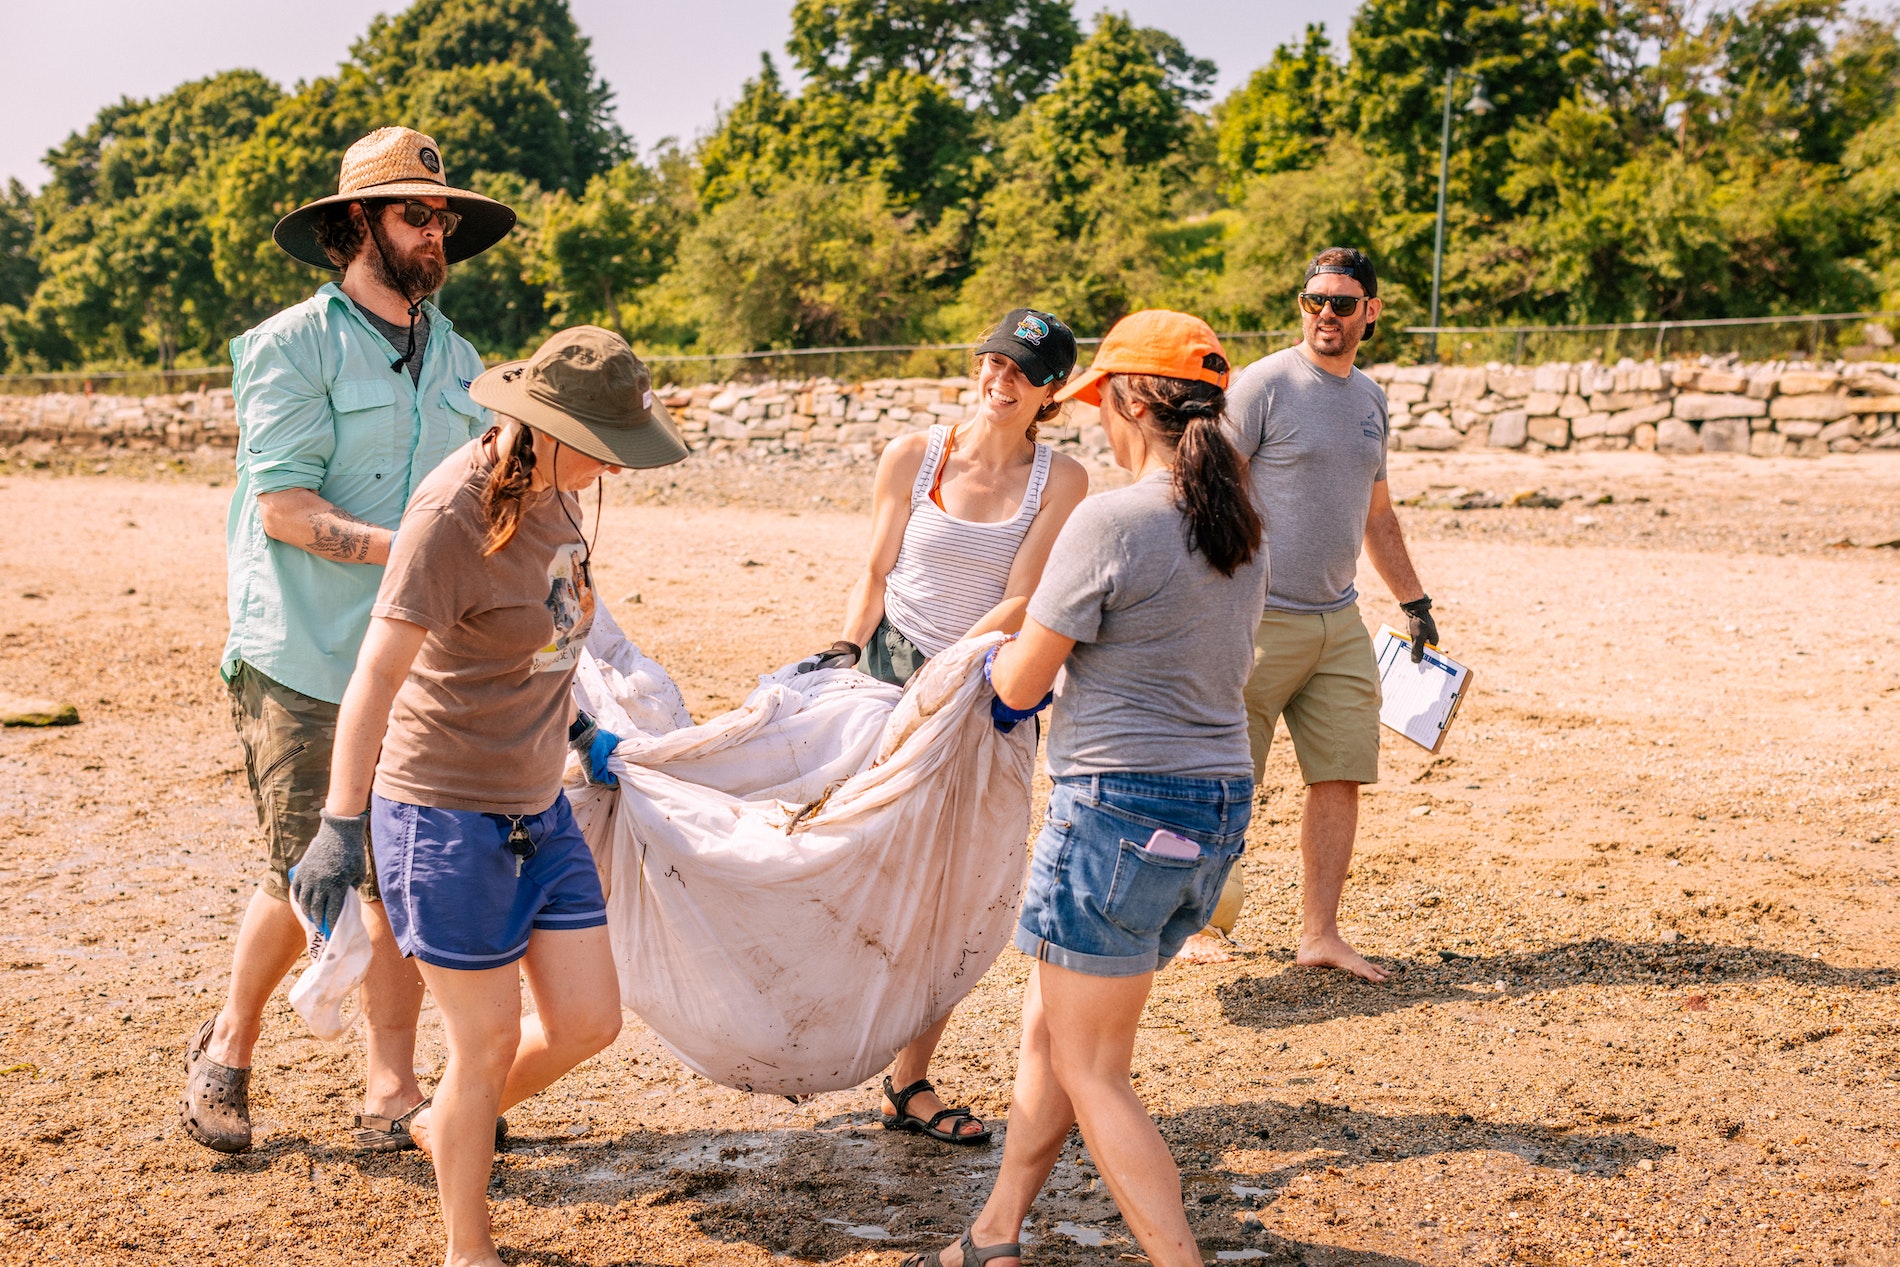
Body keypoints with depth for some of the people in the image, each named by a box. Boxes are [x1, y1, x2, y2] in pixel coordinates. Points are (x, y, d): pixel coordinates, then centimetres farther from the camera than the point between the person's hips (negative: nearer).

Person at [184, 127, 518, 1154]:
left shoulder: (456, 359, 15)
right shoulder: (291, 346, -4)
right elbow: (284, 505, -12)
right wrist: (399, 549, -22)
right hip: (305, 658, -5)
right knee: (310, 876, -3)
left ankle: (391, 1087, 16)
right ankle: (227, 1047, 23)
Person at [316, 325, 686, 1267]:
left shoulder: (554, 492, 3)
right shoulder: (453, 510, -22)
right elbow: (376, 677, -22)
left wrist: (572, 726, 28)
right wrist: (340, 827, -22)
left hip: (537, 806, 8)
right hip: (444, 810, -8)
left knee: (588, 1021, 9)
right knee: (488, 1044, 3)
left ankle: (443, 1123, 37)